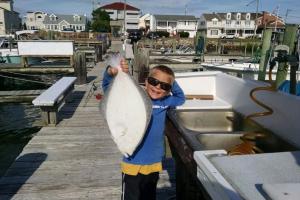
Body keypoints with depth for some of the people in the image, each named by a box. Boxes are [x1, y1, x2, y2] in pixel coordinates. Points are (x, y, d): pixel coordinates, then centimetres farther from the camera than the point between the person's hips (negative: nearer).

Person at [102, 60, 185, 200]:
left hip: (154, 164, 5)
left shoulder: (165, 102, 0)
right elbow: (108, 87, -17)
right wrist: (111, 73, -39)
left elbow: (181, 98, 19)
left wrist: (172, 83, 4)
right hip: (133, 164, -4)